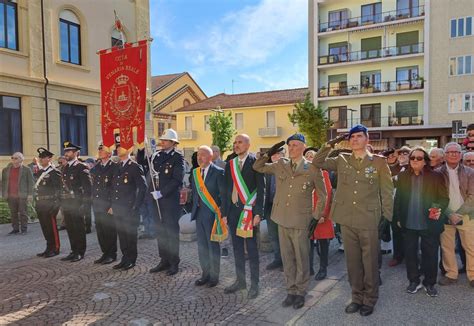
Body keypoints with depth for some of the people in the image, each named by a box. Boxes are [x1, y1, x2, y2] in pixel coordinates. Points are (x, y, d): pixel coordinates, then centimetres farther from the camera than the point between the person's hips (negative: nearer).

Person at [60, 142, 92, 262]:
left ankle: (80, 252, 11)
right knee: (70, 228, 12)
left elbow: (88, 187, -13)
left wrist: (85, 204, -17)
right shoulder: (66, 168, 14)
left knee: (79, 228, 1)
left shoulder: (82, 168, -9)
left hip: (76, 203, -8)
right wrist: (61, 202, 13)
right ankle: (74, 251, 23)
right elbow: (63, 185, 18)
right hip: (66, 203, 8)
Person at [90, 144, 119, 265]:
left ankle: (112, 254, 13)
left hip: (108, 203, -7)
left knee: (109, 229, 0)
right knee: (100, 229, 12)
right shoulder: (95, 167, 13)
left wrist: (113, 204, -14)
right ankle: (105, 252, 24)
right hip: (97, 203, 7)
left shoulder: (114, 167, -9)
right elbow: (93, 184, 17)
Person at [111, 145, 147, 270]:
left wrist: (135, 207, -12)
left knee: (130, 234, 2)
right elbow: (114, 187, 19)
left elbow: (143, 187, -11)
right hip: (117, 208, 7)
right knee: (121, 234, 13)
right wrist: (112, 205, 14)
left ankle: (131, 260, 16)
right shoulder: (117, 167, 13)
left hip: (129, 209, -7)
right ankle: (125, 259, 25)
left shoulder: (135, 167, -9)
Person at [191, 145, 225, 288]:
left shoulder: (218, 172, -10)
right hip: (199, 212, 6)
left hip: (212, 213, -6)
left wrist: (221, 212, -10)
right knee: (202, 245, 13)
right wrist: (195, 207, 7)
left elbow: (223, 193, -9)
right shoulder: (195, 173, 9)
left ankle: (214, 276, 20)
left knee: (213, 245, 5)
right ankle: (205, 273, 28)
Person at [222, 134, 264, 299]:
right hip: (233, 210, 5)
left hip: (249, 211, -5)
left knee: (251, 248, 3)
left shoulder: (254, 162, -5)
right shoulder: (230, 165, 10)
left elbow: (260, 189, -8)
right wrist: (224, 213, 8)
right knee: (237, 248, 13)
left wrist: (258, 213, -13)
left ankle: (254, 284, 16)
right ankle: (240, 280, 27)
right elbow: (226, 190, 11)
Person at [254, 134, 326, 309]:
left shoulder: (313, 169, -5)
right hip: (282, 219, 4)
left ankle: (300, 292, 24)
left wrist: (316, 216, 0)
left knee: (301, 259, 8)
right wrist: (269, 153, -1)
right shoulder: (280, 165, 5)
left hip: (301, 221, -3)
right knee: (287, 258, 13)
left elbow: (322, 195, 4)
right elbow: (257, 167, 12)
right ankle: (291, 290, 27)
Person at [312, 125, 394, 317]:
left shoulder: (379, 162, -1)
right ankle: (357, 297, 29)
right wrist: (331, 144, 0)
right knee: (352, 261, 13)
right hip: (347, 220, 3)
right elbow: (317, 162, 10)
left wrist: (387, 219, -4)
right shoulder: (341, 160, 7)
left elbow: (387, 192, 0)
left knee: (370, 262, 8)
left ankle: (369, 299, 26)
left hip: (369, 221, -3)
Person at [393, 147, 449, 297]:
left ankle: (429, 283, 27)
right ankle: (414, 281, 29)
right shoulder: (403, 176, 3)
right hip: (408, 224, 2)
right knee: (410, 253, 12)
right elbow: (398, 198, 6)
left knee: (430, 255, 9)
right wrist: (398, 218, 3)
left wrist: (439, 209, -21)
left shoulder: (436, 176, -3)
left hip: (429, 224, -2)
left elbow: (444, 198, -3)